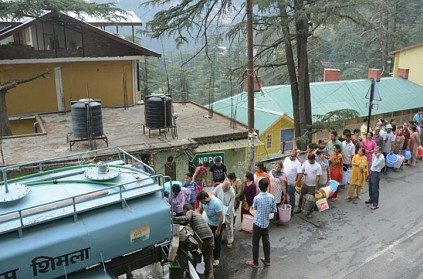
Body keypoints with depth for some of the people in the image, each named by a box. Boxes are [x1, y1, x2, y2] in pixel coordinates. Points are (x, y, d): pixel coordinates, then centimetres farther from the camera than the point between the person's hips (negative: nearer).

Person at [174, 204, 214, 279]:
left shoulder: (190, 212, 7)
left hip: (202, 237, -7)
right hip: (210, 235, 7)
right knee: (209, 257, 14)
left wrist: (174, 218, -12)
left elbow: (187, 218, -16)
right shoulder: (197, 213, 30)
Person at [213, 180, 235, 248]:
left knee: (229, 226, 10)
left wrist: (225, 213, -20)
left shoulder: (232, 193, -29)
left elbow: (230, 205, -22)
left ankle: (230, 241, 26)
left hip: (228, 211, -3)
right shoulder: (218, 187, -21)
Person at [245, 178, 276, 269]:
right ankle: (267, 260, 34)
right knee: (266, 241, 20)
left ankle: (255, 263, 20)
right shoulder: (271, 197, -11)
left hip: (258, 223, -4)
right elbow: (274, 210, -2)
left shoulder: (256, 198, -21)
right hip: (266, 223, 5)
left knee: (255, 243, 9)